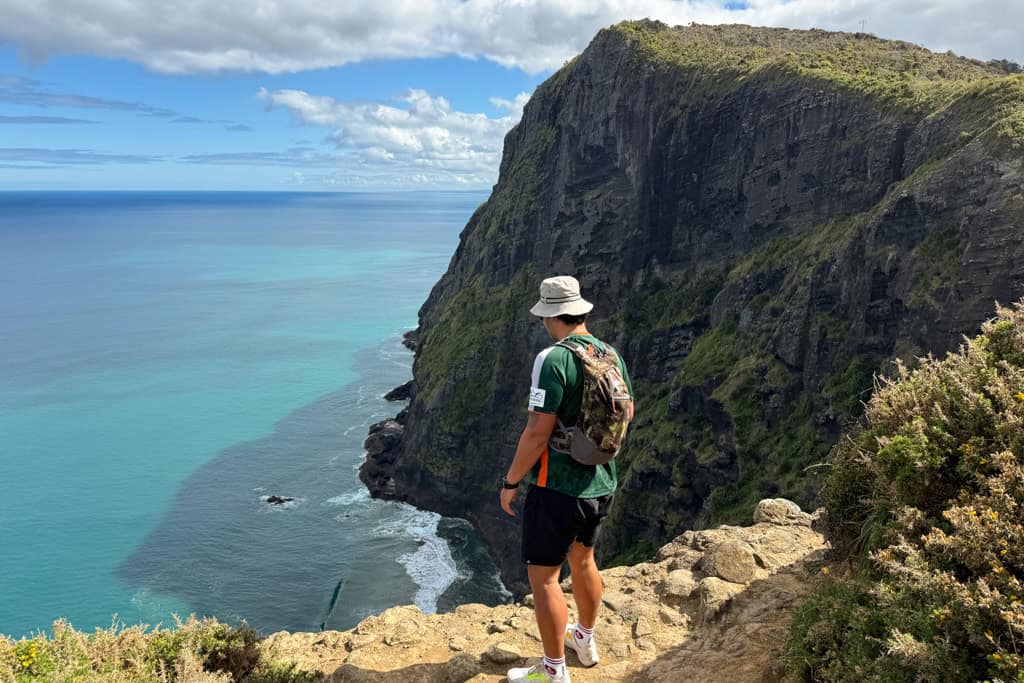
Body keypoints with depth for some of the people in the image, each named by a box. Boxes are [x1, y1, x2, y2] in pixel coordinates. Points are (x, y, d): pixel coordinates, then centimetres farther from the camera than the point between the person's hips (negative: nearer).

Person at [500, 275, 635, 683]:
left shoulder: (553, 359, -21)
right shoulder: (611, 355, 2)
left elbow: (537, 434, -23)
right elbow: (627, 414, 15)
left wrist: (511, 482, -10)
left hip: (557, 487, -8)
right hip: (601, 484, 8)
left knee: (543, 577, 6)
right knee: (583, 561, 26)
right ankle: (585, 640, 45)